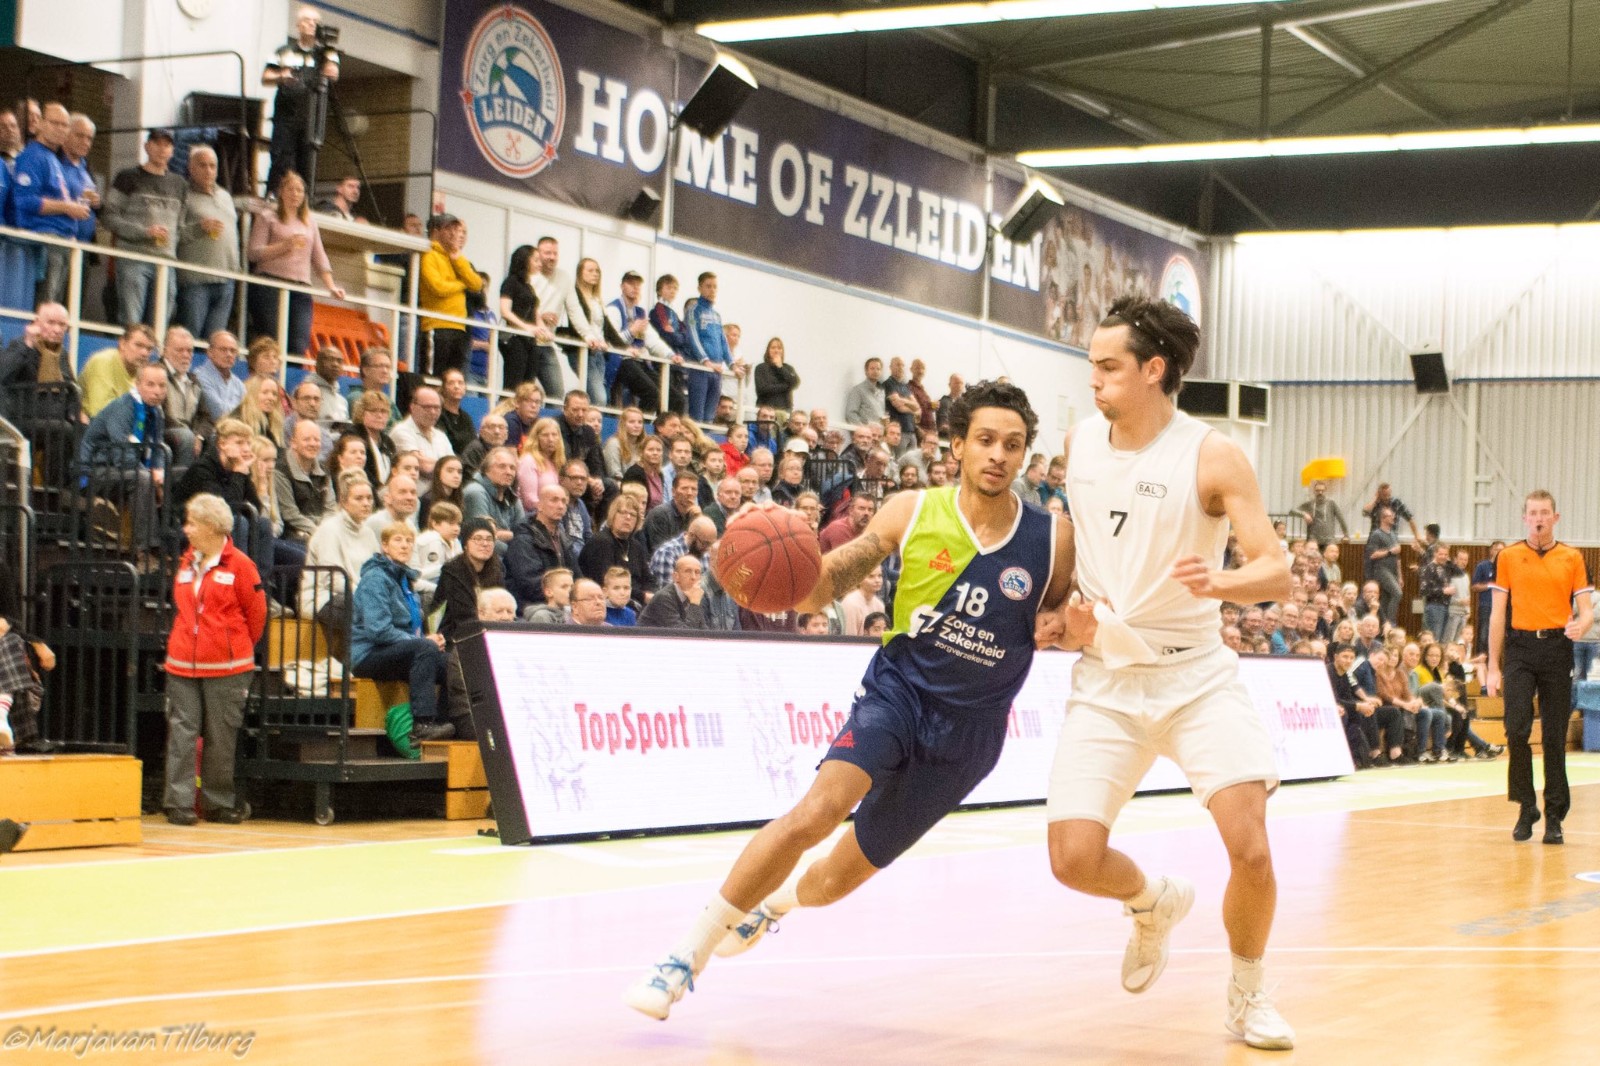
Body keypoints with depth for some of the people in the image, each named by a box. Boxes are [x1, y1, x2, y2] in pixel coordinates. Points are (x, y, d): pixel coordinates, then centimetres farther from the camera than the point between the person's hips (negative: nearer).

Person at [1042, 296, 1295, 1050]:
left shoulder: (1212, 457, -12)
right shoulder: (1078, 442, 1)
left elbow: (1278, 574, -17)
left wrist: (1221, 582, -38)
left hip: (1196, 673, -3)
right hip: (1107, 677, 3)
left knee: (1251, 848, -16)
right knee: (1074, 860, -8)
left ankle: (1247, 996, 11)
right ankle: (1156, 904, 27)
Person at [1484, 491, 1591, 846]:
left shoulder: (1572, 558, 7)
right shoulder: (1508, 557, 7)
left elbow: (1586, 610, 5)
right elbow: (1498, 613, 7)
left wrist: (1580, 625, -20)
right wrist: (1493, 666, 3)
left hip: (1557, 649, 0)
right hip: (1520, 647, 0)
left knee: (1555, 736, 2)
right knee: (1517, 729, -11)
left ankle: (1554, 816, 9)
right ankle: (1526, 806, 5)